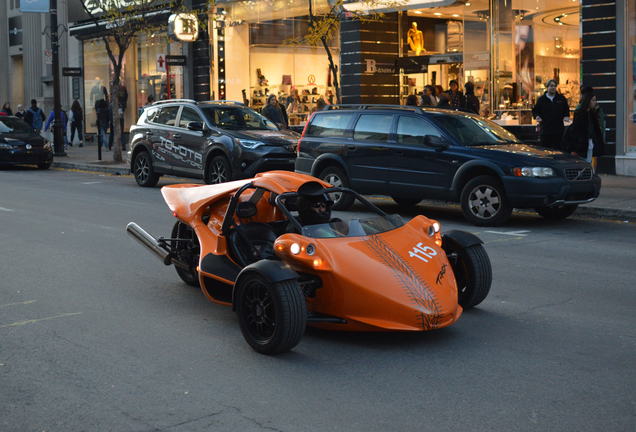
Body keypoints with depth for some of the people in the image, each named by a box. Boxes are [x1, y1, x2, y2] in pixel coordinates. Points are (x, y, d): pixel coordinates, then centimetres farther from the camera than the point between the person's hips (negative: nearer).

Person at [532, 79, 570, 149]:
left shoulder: (561, 98, 9)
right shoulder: (541, 99, 7)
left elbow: (566, 110, 17)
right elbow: (535, 110, 13)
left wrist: (566, 117, -2)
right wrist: (537, 116, -7)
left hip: (559, 130, 1)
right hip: (545, 129, -1)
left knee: (558, 149, 2)